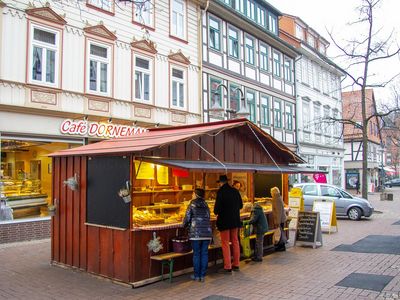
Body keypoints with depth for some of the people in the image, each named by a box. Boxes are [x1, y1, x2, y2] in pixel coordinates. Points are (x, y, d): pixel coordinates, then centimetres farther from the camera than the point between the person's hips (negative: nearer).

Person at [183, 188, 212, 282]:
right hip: (207, 232, 4)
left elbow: (187, 218, -2)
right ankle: (202, 275, 12)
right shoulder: (206, 206, 11)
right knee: (204, 253, 8)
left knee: (196, 254, 5)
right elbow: (208, 218, 12)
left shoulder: (192, 205, -1)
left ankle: (197, 275, 11)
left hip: (196, 233, -3)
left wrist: (185, 225, 17)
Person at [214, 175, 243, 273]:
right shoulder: (235, 191, 3)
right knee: (235, 241, 15)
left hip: (224, 220, -6)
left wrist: (216, 212, 3)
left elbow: (217, 206, -18)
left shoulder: (221, 191, -15)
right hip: (235, 220, 6)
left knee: (225, 243, 2)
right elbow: (240, 205, 9)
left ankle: (227, 267, 5)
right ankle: (236, 264, 24)